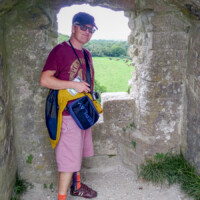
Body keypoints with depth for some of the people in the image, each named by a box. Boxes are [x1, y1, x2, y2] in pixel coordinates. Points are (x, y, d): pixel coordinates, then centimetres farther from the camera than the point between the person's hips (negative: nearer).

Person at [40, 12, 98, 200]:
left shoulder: (86, 54, 13)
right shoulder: (61, 50, -13)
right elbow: (45, 80, -20)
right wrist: (74, 85, -23)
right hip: (68, 114, -8)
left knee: (78, 152, 21)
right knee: (69, 157, -4)